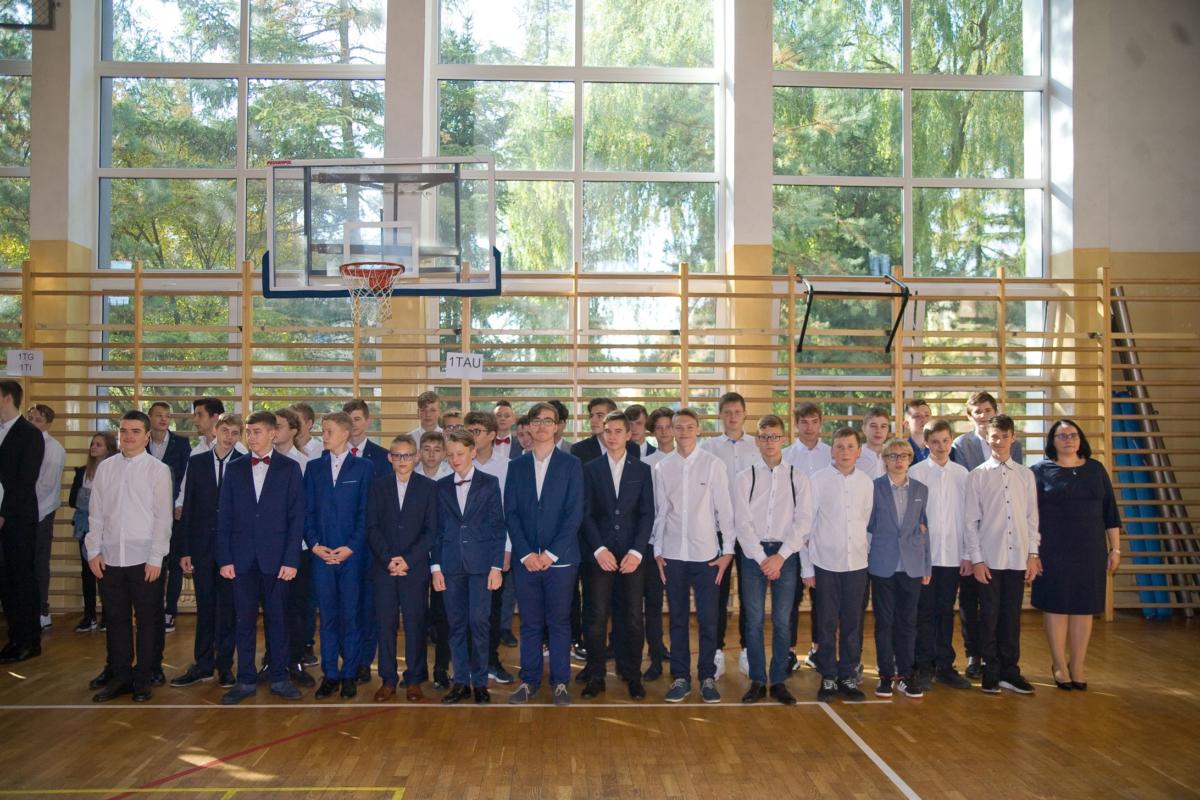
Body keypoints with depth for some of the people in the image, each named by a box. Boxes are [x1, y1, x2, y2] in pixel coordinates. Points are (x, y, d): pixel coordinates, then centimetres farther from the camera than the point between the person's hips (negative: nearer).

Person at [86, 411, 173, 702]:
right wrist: (93, 551, 2)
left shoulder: (158, 470, -4)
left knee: (147, 621, 5)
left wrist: (155, 558, -10)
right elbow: (95, 513, 8)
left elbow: (163, 517, -6)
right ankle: (120, 677, 23)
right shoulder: (105, 467, 6)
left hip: (145, 559, -3)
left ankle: (142, 679, 17)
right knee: (116, 619, 11)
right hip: (110, 558, 3)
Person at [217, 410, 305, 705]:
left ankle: (279, 678, 16)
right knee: (243, 621, 6)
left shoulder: (289, 468, 2)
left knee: (277, 619, 5)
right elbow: (224, 517, 7)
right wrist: (224, 558, -1)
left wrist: (291, 559, -8)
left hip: (276, 558, -2)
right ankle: (246, 680, 16)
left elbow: (296, 517, -1)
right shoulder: (234, 469, 8)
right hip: (242, 558, 2)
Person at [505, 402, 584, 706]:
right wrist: (526, 553, -7)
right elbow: (510, 513, 4)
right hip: (526, 558, 2)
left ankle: (560, 683, 15)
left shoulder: (571, 464, 2)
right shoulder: (516, 466, 9)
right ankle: (529, 681, 18)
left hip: (560, 558, -2)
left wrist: (551, 554, -11)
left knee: (559, 622, 4)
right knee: (530, 623, 8)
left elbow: (575, 513, -5)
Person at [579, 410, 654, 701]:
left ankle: (632, 675, 15)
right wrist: (599, 549, -9)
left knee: (633, 618, 2)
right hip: (600, 553, 0)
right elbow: (586, 513, 2)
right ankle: (595, 677, 9)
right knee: (596, 617, -2)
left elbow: (647, 514, 3)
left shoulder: (642, 470, 7)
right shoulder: (590, 469, 6)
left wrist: (637, 552, -7)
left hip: (632, 554, 1)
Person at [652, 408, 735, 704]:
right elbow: (660, 512, 7)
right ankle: (680, 677, 19)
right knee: (678, 618, 9)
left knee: (708, 619, 3)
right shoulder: (662, 467, 3)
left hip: (706, 554, -2)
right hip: (673, 554, 2)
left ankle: (707, 677, 16)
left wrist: (727, 550, -4)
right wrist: (657, 551, 5)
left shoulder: (713, 464, -2)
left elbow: (725, 509, -1)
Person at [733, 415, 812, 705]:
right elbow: (743, 522, -2)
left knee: (782, 621, 4)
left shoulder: (798, 477, 4)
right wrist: (762, 558, -9)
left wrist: (780, 556, -11)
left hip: (786, 554, 0)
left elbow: (803, 520, -3)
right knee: (754, 620, 2)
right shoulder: (744, 478, 3)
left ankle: (779, 681, 14)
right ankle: (757, 681, 13)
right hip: (753, 553, 0)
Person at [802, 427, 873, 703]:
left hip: (857, 563, 3)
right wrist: (807, 567, -3)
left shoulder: (866, 482, 4)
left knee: (853, 624, 9)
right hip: (826, 563, -2)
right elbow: (806, 524, -3)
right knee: (827, 624, 5)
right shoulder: (818, 480, -5)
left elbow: (868, 522, 10)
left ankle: (848, 676, 22)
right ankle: (828, 678, 17)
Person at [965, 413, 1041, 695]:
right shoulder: (977, 476, 0)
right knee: (990, 616, 4)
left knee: (1012, 616, 8)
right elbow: (971, 521, -1)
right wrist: (976, 559, -5)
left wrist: (1033, 554, 3)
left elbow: (1032, 516, 9)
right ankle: (991, 672, 14)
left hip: (1018, 557, 2)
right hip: (989, 558, -2)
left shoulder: (1026, 475, 7)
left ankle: (1009, 671, 19)